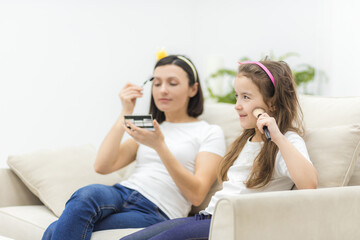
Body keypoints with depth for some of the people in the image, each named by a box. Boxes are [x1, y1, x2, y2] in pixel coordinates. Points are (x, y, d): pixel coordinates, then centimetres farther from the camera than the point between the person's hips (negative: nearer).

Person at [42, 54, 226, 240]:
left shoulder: (210, 132, 10)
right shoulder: (148, 127, 25)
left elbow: (196, 195, -5)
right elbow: (102, 167, 9)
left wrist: (160, 147, -14)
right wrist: (125, 114, 6)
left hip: (155, 211, -5)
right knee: (87, 194, -34)